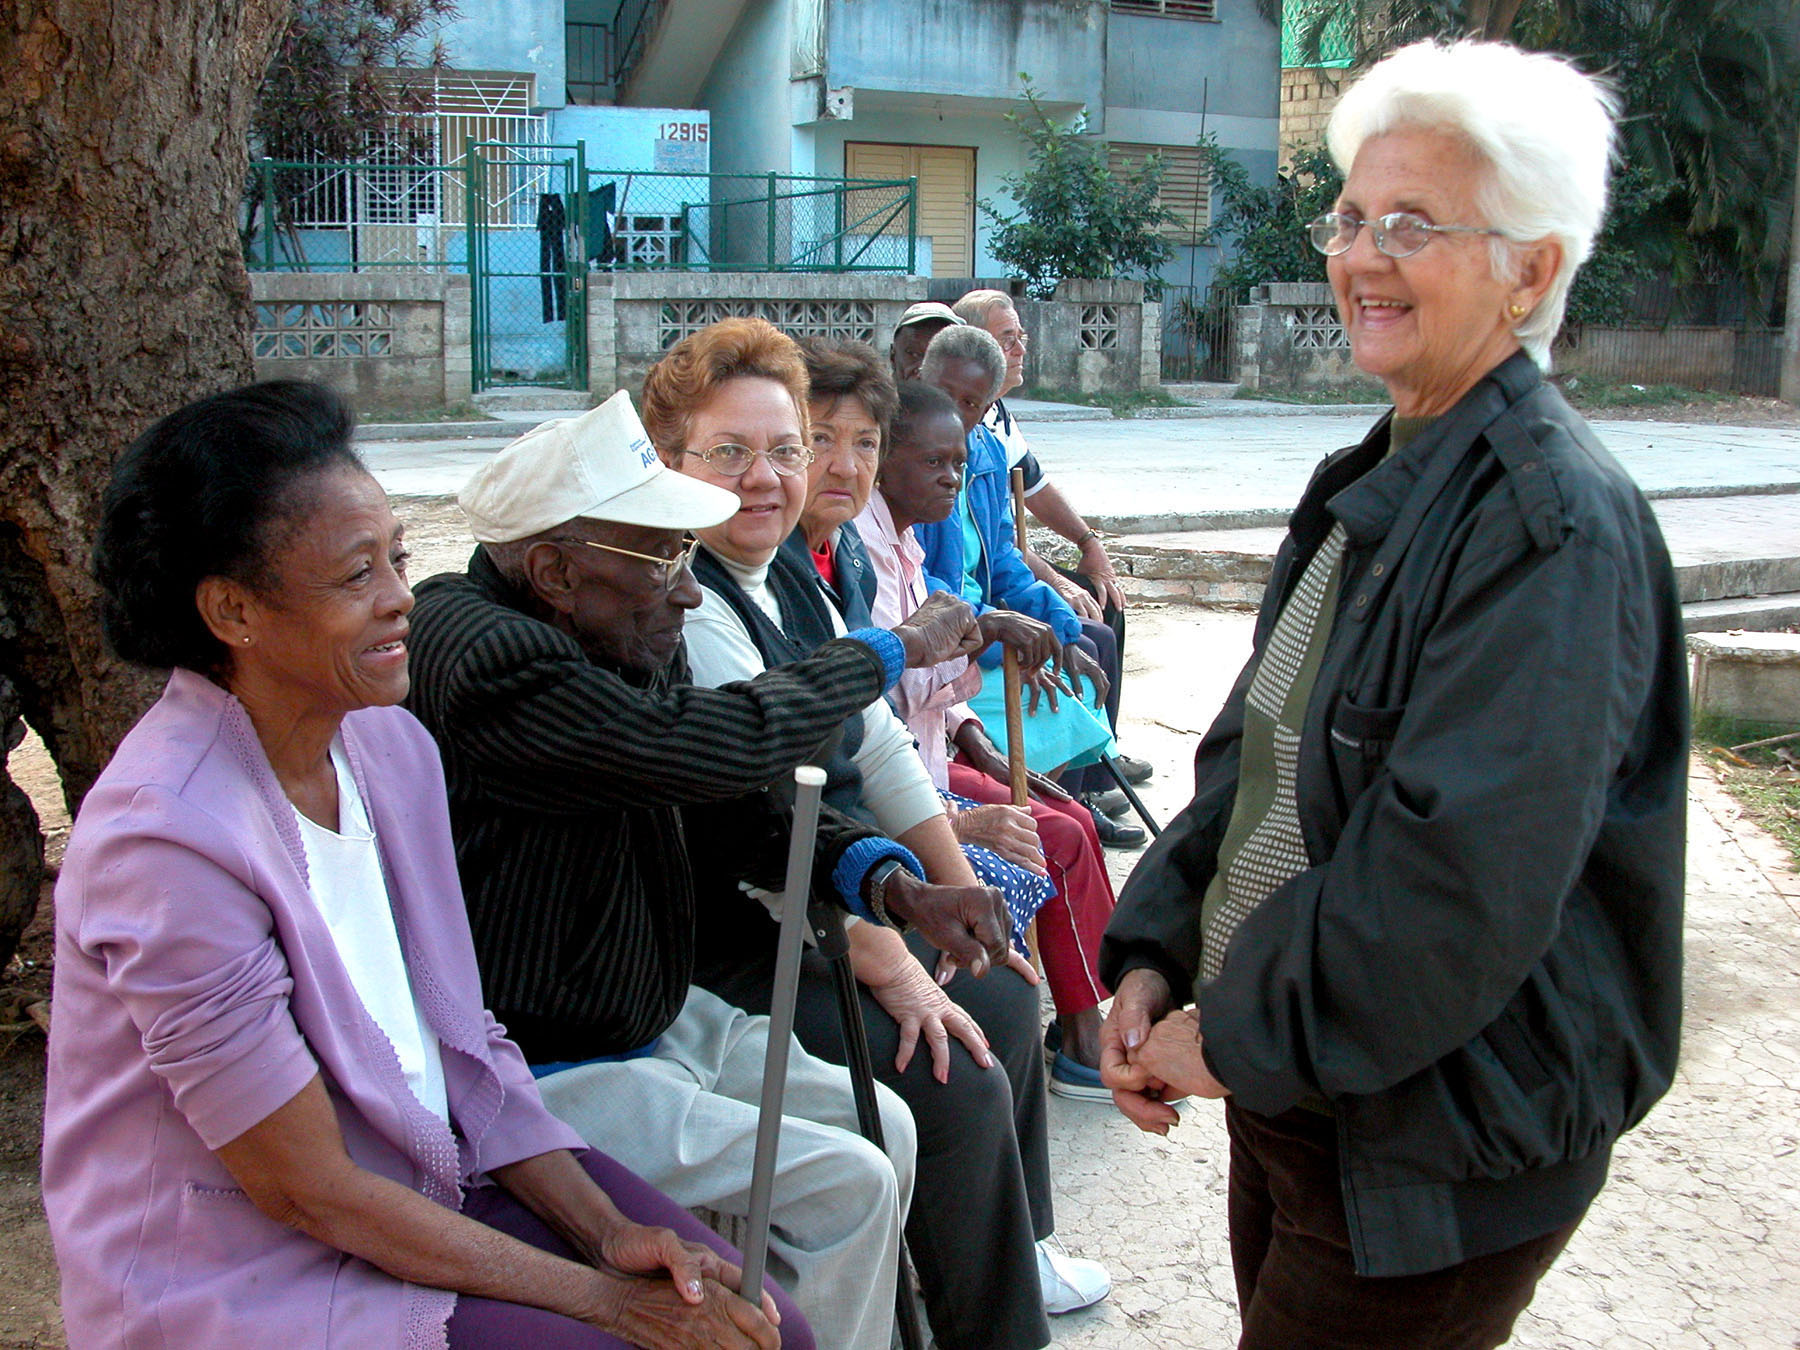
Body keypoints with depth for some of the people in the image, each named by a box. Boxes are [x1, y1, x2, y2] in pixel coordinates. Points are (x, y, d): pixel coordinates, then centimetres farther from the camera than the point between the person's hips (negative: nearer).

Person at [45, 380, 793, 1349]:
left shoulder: (391, 746, 0)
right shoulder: (168, 835, -24)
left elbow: (460, 1038, 6)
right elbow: (308, 1190, -19)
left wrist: (608, 1231, -6)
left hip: (432, 1177, 7)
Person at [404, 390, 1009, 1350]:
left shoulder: (625, 639, 1)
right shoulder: (486, 658, -28)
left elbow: (740, 811, 7)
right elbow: (721, 748, -32)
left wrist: (894, 886, -9)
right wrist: (890, 650, -16)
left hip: (652, 1015, 9)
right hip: (538, 1076, -9)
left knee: (882, 1127, 9)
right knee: (846, 1183, -12)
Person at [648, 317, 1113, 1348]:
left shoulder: (791, 577, 8)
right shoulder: (684, 607, -22)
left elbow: (880, 746, 13)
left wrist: (964, 900, 11)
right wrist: (891, 971, -25)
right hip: (737, 948, -10)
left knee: (1007, 997, 14)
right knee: (958, 1085, -16)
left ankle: (1022, 1247, 34)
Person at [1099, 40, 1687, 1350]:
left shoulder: (1554, 519, -20)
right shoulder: (1375, 484, 9)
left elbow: (1464, 870, -27)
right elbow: (1254, 752, 11)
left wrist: (1241, 1035, -18)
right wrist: (1154, 960, 0)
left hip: (1437, 1156, -8)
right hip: (1287, 1085, 8)